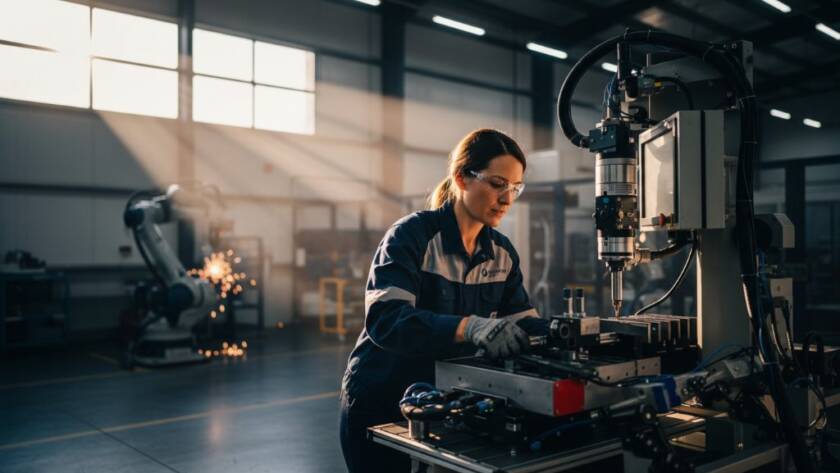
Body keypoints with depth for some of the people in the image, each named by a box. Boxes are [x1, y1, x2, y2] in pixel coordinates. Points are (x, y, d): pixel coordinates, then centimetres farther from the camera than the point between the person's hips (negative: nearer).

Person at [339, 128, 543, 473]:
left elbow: (523, 321, -2)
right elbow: (384, 319, -33)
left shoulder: (502, 252, 1)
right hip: (380, 404, -5)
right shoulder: (412, 235, -19)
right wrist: (469, 326, -47)